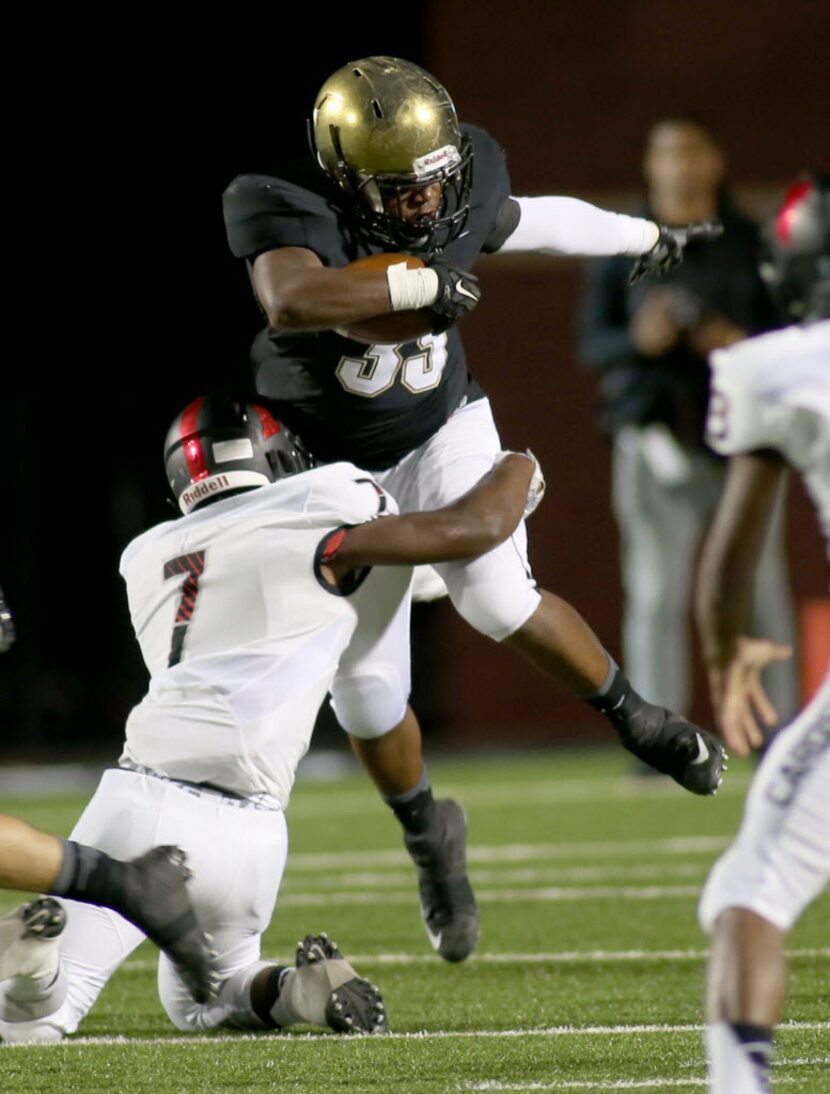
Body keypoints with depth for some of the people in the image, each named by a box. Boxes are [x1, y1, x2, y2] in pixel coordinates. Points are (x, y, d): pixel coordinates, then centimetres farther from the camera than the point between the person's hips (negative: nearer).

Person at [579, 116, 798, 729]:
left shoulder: (752, 244, 10)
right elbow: (593, 344, 5)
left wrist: (744, 343, -12)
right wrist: (639, 340, -16)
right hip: (655, 436, -1)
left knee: (759, 586, 0)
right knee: (655, 593, -5)